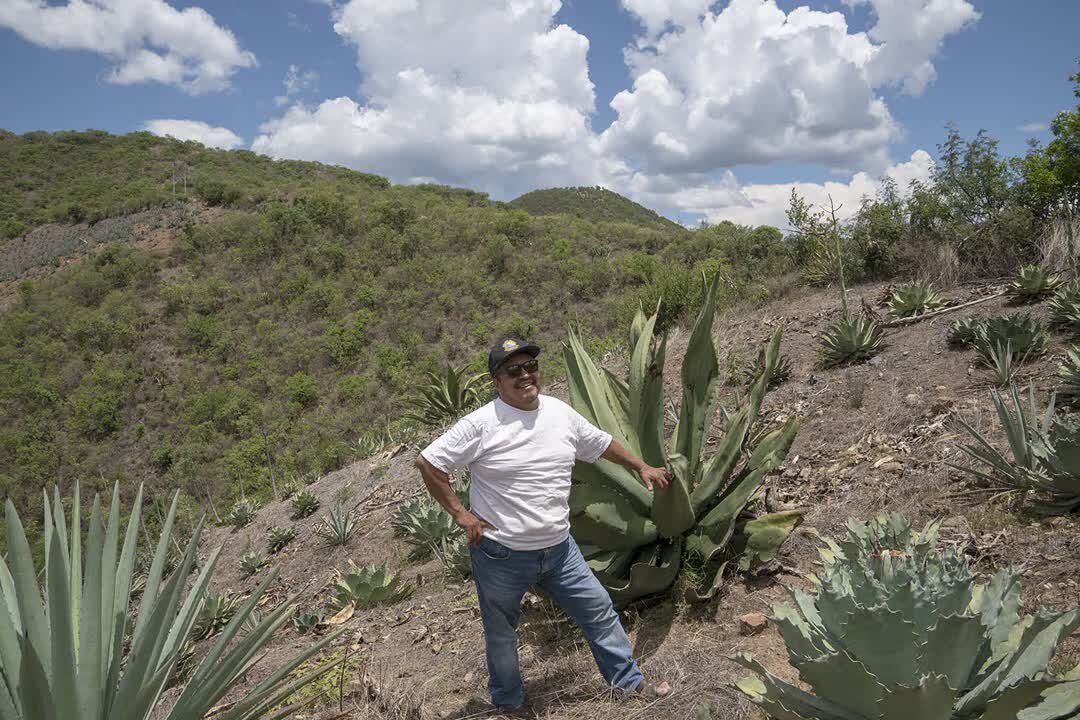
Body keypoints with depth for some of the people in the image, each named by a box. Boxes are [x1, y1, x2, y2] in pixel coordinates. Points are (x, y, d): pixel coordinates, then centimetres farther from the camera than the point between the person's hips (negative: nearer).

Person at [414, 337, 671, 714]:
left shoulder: (561, 413, 0)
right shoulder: (482, 424, -18)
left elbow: (602, 442, 17)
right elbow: (427, 462, -15)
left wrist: (642, 467, 22)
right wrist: (460, 513, -14)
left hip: (558, 548, 5)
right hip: (501, 555, -4)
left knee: (599, 609, 12)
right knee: (501, 633, 15)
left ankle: (629, 680, 32)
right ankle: (508, 703, 39)